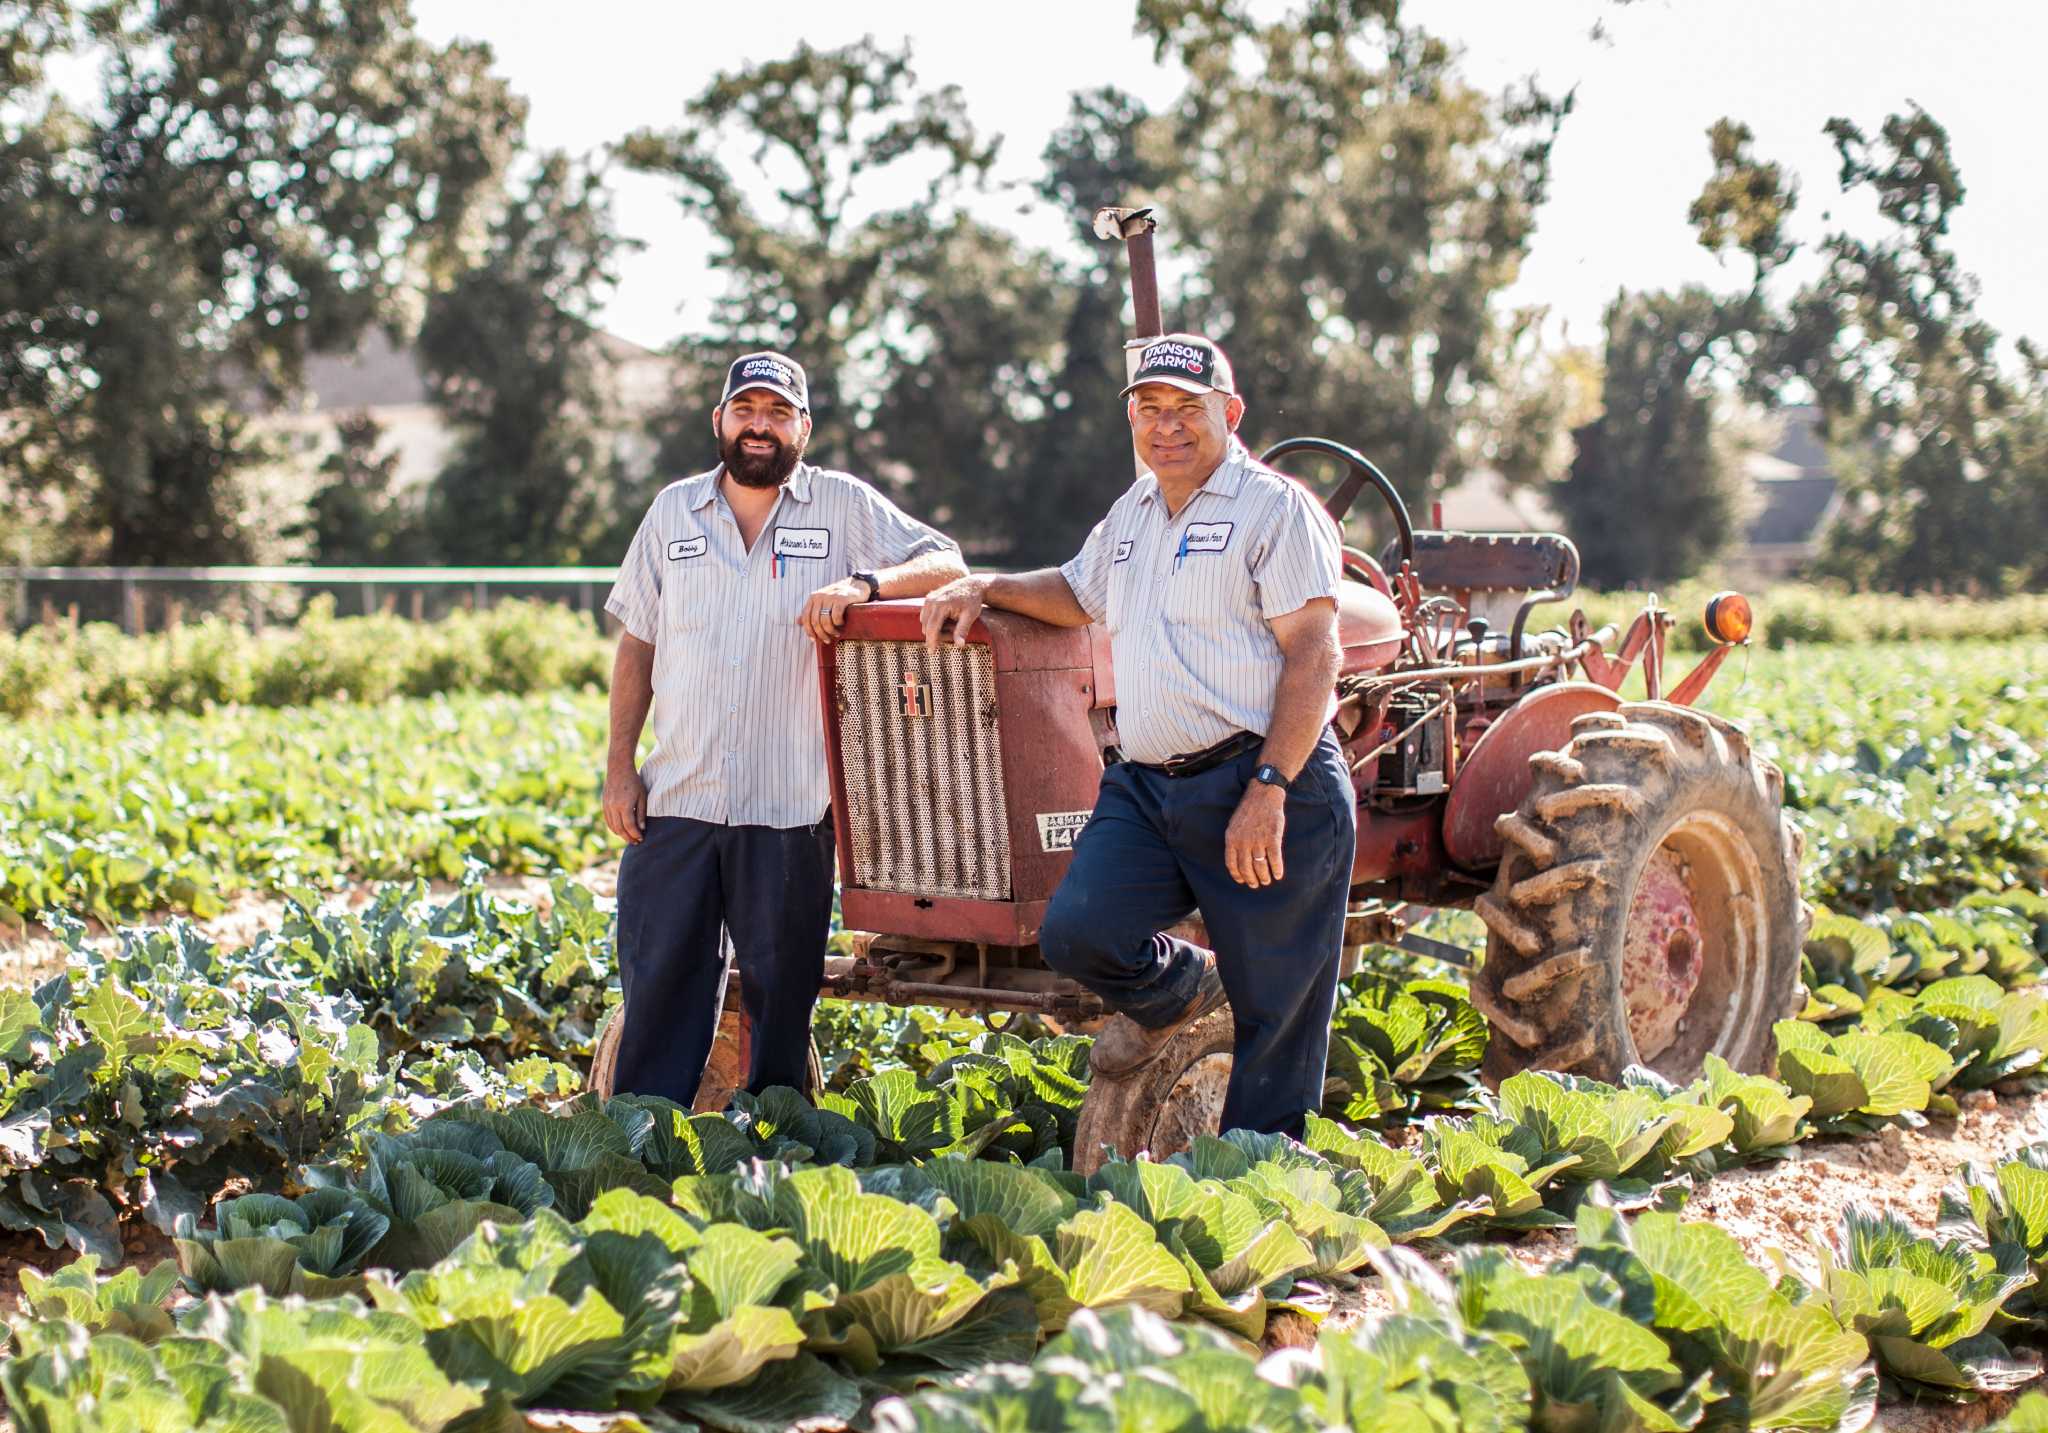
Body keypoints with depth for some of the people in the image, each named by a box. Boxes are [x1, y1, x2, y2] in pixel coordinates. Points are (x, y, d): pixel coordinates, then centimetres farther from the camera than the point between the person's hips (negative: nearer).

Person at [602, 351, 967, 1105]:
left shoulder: (844, 505, 5)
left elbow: (947, 564, 0)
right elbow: (637, 645, 14)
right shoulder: (673, 510, 12)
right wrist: (619, 767, 6)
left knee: (781, 985, 5)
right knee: (659, 975, 4)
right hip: (675, 796, 2)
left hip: (789, 804, -2)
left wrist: (863, 583, -19)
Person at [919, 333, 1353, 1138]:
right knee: (1077, 933, -14)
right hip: (1144, 785, 6)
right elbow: (1078, 594, 38)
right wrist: (984, 588, 19)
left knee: (1276, 1011, -1)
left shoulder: (1275, 508, -4)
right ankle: (1178, 990, 18)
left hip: (1268, 783, -6)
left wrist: (1267, 790, -20)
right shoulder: (1132, 513, 19)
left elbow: (1314, 658, -12)